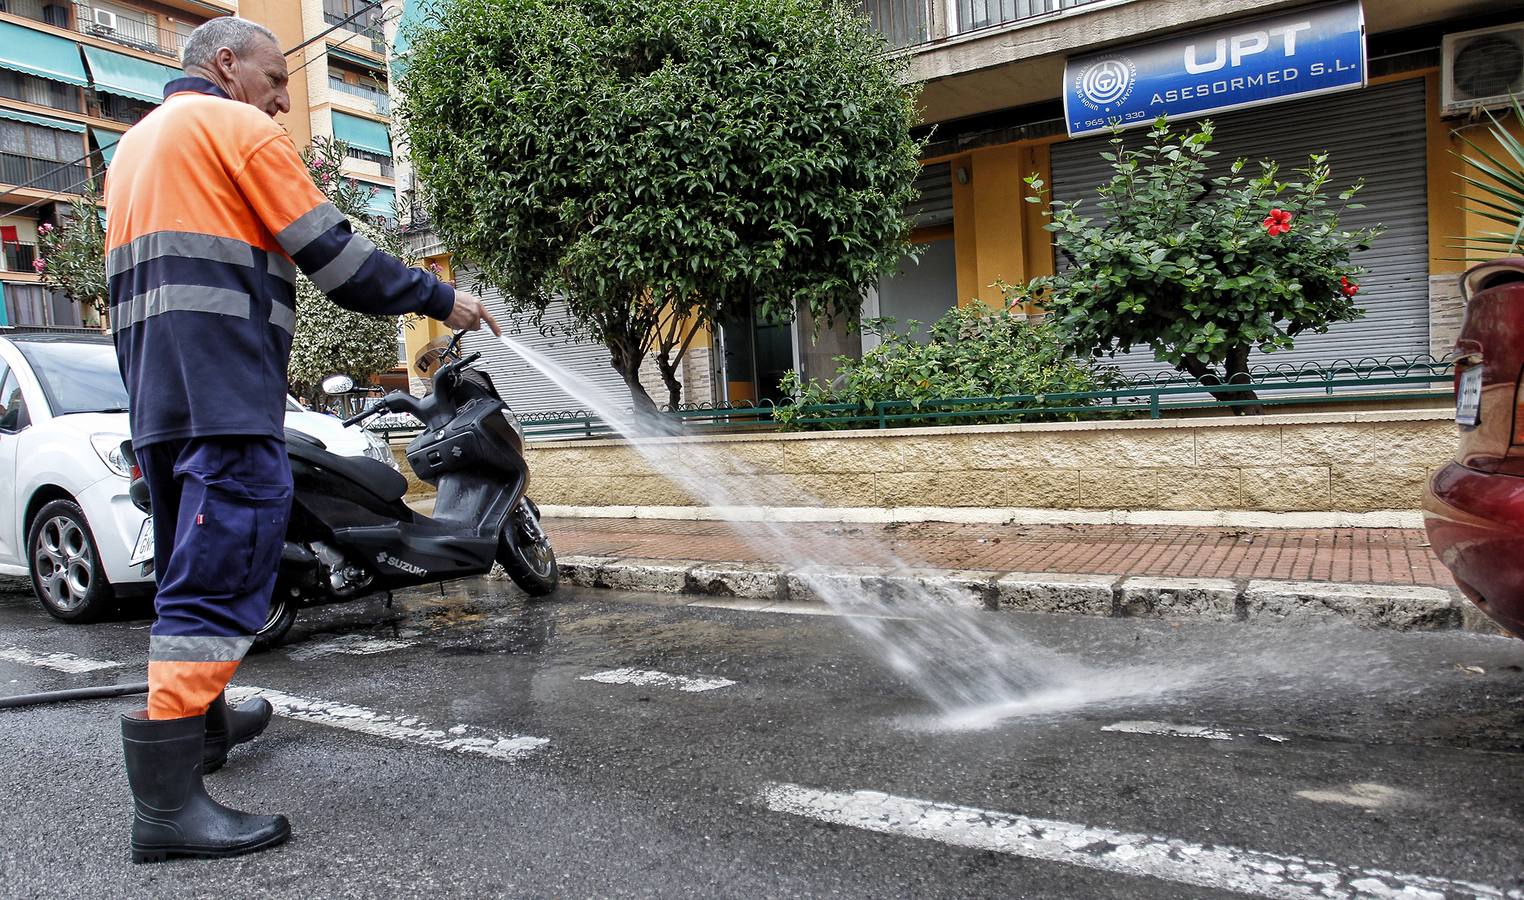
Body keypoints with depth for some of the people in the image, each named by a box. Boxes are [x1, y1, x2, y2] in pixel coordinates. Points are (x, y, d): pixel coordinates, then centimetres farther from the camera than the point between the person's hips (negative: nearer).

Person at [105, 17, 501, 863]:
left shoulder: (135, 143, 27)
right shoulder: (238, 127, 0)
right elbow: (332, 251, -8)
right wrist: (438, 298, 0)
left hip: (157, 399, 10)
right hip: (226, 391, -10)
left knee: (193, 566, 19)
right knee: (221, 573, -14)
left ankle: (202, 719, 33)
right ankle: (167, 795, -16)